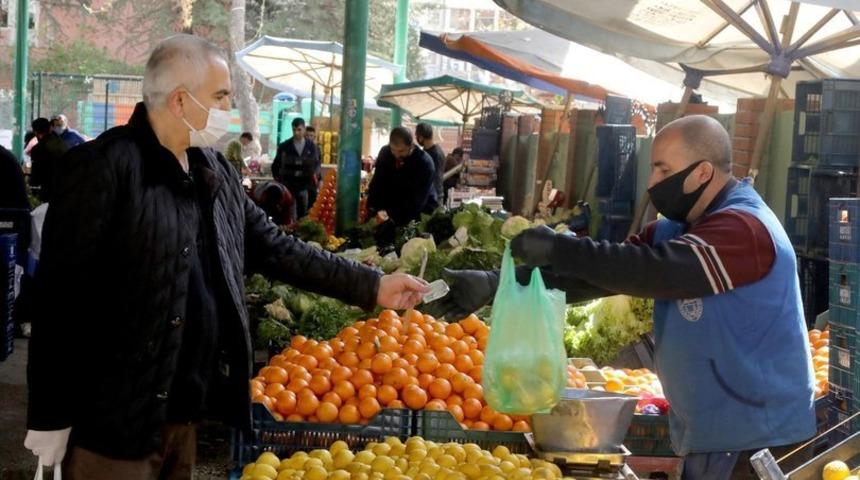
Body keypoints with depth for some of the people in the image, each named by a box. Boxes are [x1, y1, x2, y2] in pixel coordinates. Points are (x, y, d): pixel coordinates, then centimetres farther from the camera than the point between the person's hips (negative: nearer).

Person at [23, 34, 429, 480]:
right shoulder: (104, 166, -15)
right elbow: (60, 295, -16)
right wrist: (49, 418, -15)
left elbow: (274, 248, 16)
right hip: (113, 421, -7)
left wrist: (372, 286, 12)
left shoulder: (215, 171, 10)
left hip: (186, 411, 7)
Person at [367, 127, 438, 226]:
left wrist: (396, 219, -33)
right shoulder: (385, 153, -8)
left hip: (421, 214, -4)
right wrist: (372, 209, -21)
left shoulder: (425, 163, -22)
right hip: (393, 212, 4)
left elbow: (418, 200, -25)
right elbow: (377, 183, -5)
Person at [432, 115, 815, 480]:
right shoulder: (677, 229, 11)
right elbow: (598, 275, 4)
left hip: (755, 438, -9)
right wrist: (496, 285, -5)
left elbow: (655, 271, -31)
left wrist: (557, 249, -27)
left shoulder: (744, 228, -19)